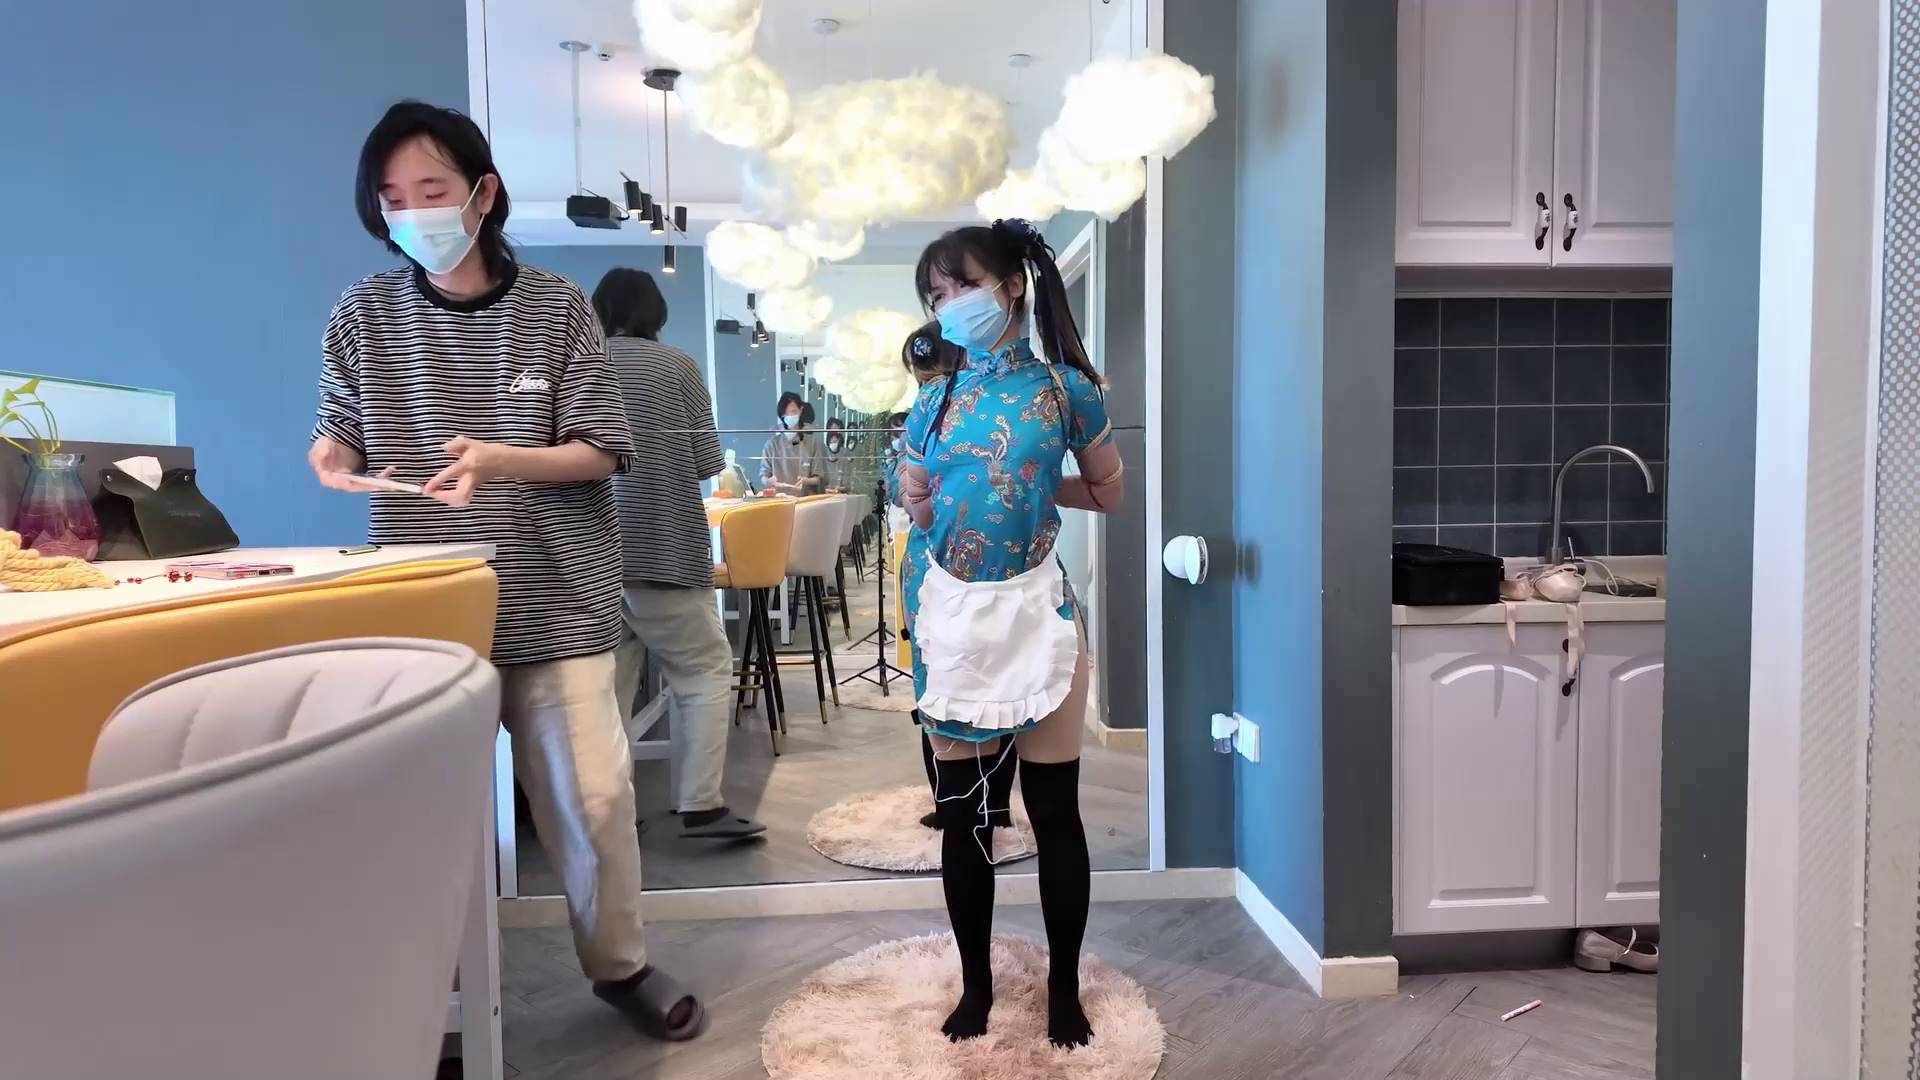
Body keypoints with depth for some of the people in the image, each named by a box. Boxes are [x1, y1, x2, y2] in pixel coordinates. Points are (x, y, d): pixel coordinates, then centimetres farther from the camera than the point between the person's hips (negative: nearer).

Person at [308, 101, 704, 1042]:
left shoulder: (555, 309, -1)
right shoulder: (363, 317, 4)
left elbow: (602, 451, -4)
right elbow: (344, 441, 9)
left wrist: (497, 460, -21)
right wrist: (332, 455, -16)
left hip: (555, 602, -1)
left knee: (592, 793, 2)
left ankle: (619, 965, 24)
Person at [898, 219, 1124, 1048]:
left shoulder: (1065, 387, -3)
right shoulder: (934, 395, 5)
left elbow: (1108, 494, 8)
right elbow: (917, 507, 12)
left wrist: (1030, 482, 3)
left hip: (1035, 608, -2)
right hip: (951, 613, 3)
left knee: (1054, 810, 6)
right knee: (961, 810, 11)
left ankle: (1064, 990, 26)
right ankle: (975, 984, 29)